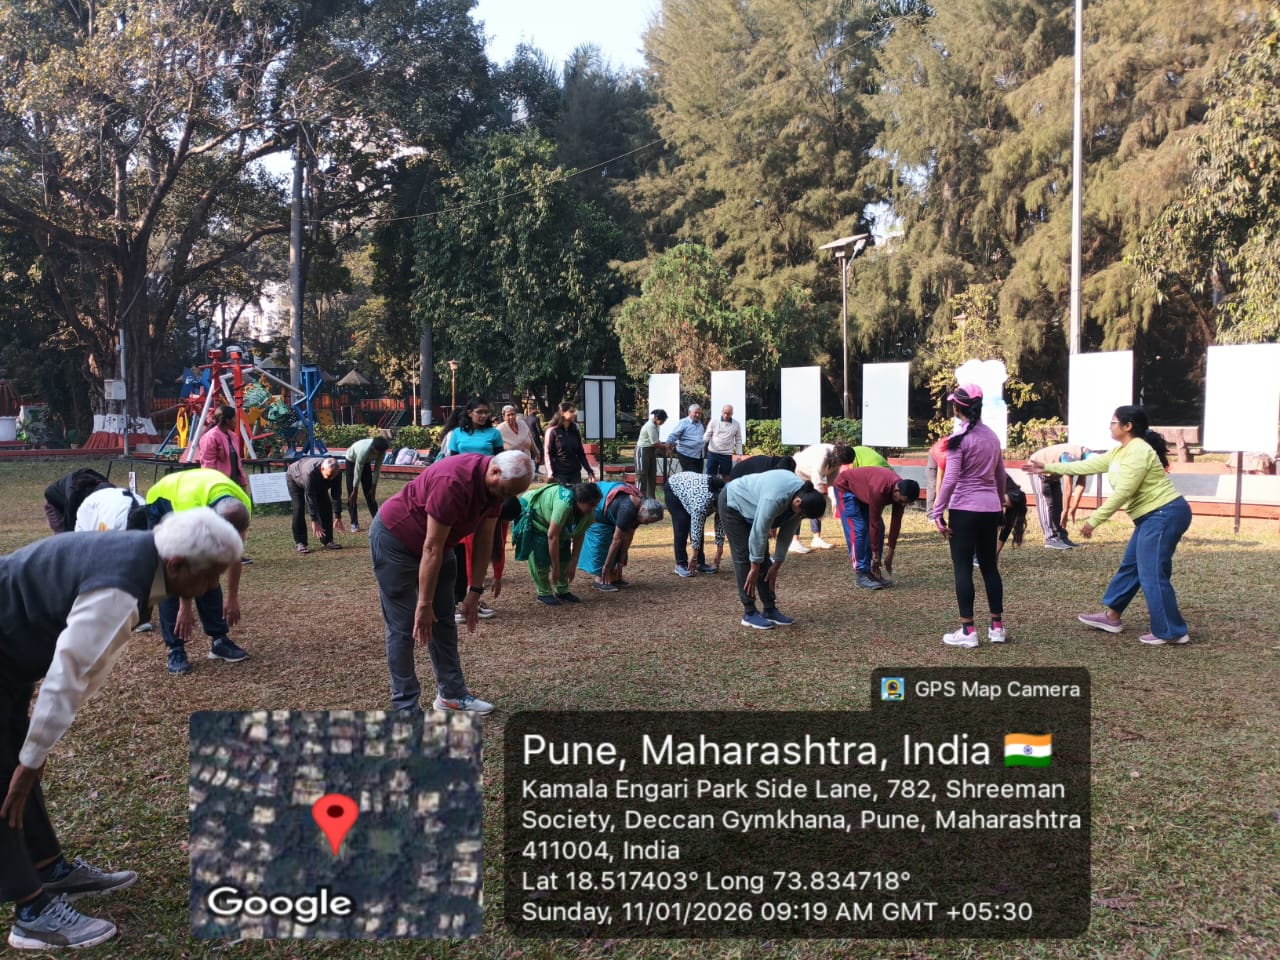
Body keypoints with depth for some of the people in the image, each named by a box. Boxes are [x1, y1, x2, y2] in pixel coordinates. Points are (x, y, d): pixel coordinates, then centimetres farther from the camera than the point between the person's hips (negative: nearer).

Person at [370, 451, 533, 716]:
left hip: (437, 541, 8)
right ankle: (406, 710, 3)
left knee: (443, 621, 10)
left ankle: (451, 693, 21)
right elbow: (431, 548, -30)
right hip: (394, 537, -8)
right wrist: (424, 603, -24)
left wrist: (475, 592, 0)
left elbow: (484, 541, -2)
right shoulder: (453, 482, -35)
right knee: (403, 627, -5)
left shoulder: (496, 484, -10)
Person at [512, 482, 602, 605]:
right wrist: (555, 568, -33)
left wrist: (573, 563, -11)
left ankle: (562, 591, 11)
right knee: (541, 558, -15)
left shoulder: (590, 513, -20)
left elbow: (579, 536, -9)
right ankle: (544, 593, -3)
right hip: (530, 512, -7)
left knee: (564, 554, 1)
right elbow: (552, 536, -40)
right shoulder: (565, 504, -44)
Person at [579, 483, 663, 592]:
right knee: (599, 543, -15)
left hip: (607, 512, 9)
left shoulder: (640, 507, -11)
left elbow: (628, 537, -7)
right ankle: (598, 579, -13)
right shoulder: (627, 509, -37)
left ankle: (613, 577, 8)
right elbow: (617, 539, -31)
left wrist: (620, 563, -5)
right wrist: (606, 566, -25)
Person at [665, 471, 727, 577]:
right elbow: (695, 530, -34)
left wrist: (718, 559, -12)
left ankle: (700, 563, 3)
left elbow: (720, 527, -13)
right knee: (682, 527, -15)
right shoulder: (701, 502, -39)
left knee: (699, 527, -4)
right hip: (674, 487, -6)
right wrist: (694, 559, -28)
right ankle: (680, 564, -10)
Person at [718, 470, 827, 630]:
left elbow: (787, 533, -7)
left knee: (762, 557, 3)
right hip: (733, 503, -7)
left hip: (751, 507, 7)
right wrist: (754, 570, -24)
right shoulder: (774, 499, -41)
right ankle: (749, 613, -6)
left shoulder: (804, 498, -17)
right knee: (744, 556, -10)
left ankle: (770, 609, 7)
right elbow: (758, 533, -33)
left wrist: (776, 566, -4)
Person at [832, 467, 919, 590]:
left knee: (880, 529, -1)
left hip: (864, 491, 8)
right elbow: (874, 523, -33)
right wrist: (875, 555, -25)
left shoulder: (902, 491, -19)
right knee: (858, 530, -17)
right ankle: (860, 575, -12)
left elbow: (896, 523, -10)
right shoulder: (879, 490, -41)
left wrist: (890, 553, -7)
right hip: (845, 487, -8)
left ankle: (872, 572, 5)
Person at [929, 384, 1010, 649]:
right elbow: (1001, 476, 17)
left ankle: (968, 631, 0)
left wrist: (937, 512, -12)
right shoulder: (992, 436, 10)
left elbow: (950, 479, -16)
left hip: (964, 509, -6)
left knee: (963, 568, 0)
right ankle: (997, 626, 19)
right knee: (990, 566, 14)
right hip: (990, 509, 6)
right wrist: (1000, 504, 28)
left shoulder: (959, 438, -10)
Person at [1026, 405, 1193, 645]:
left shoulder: (1138, 452, -19)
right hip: (1151, 517, 11)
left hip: (1165, 515, -11)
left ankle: (1171, 632, -1)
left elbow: (1122, 493, -23)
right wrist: (1048, 468, 20)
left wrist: (1093, 520, -19)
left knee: (1152, 574, -8)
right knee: (1130, 566, 16)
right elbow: (1089, 465, 19)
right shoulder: (1121, 451, 14)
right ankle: (1111, 617, 26)